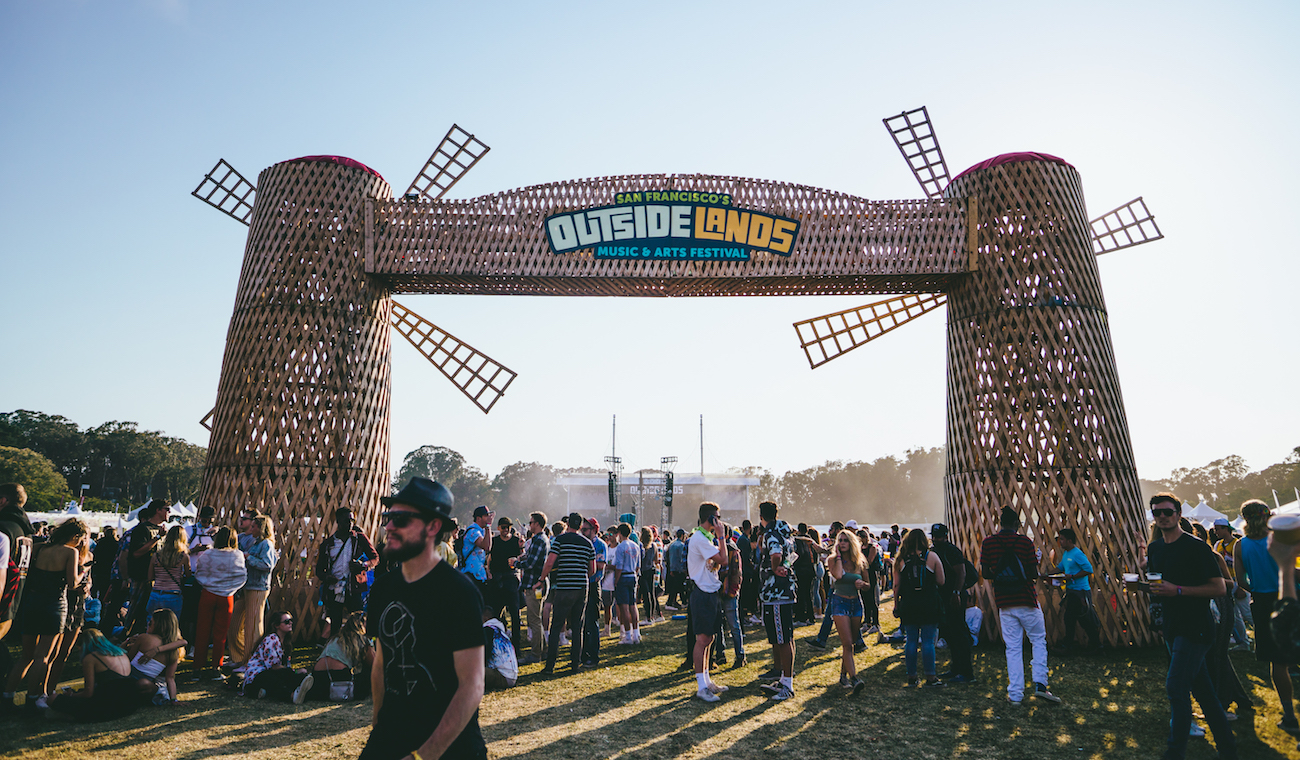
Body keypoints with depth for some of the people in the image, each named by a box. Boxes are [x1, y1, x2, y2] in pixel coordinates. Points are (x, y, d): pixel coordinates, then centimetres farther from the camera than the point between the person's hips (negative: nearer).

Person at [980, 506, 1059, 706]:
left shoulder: (988, 543, -1)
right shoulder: (1025, 542, -8)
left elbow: (985, 574, 2)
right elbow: (1034, 575, -9)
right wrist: (1033, 564, 12)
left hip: (1004, 602, 2)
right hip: (1026, 599, -2)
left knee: (1013, 647, 8)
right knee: (1038, 640, 16)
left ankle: (1015, 694, 7)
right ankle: (1040, 684, 6)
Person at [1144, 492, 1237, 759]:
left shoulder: (1197, 548, -12)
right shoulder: (1154, 548, 10)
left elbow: (1219, 588, -13)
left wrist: (1177, 590, -21)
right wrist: (1148, 585, 1)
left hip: (1195, 628, -7)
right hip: (1172, 627, 7)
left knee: (1176, 686, -12)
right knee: (1202, 689, 16)